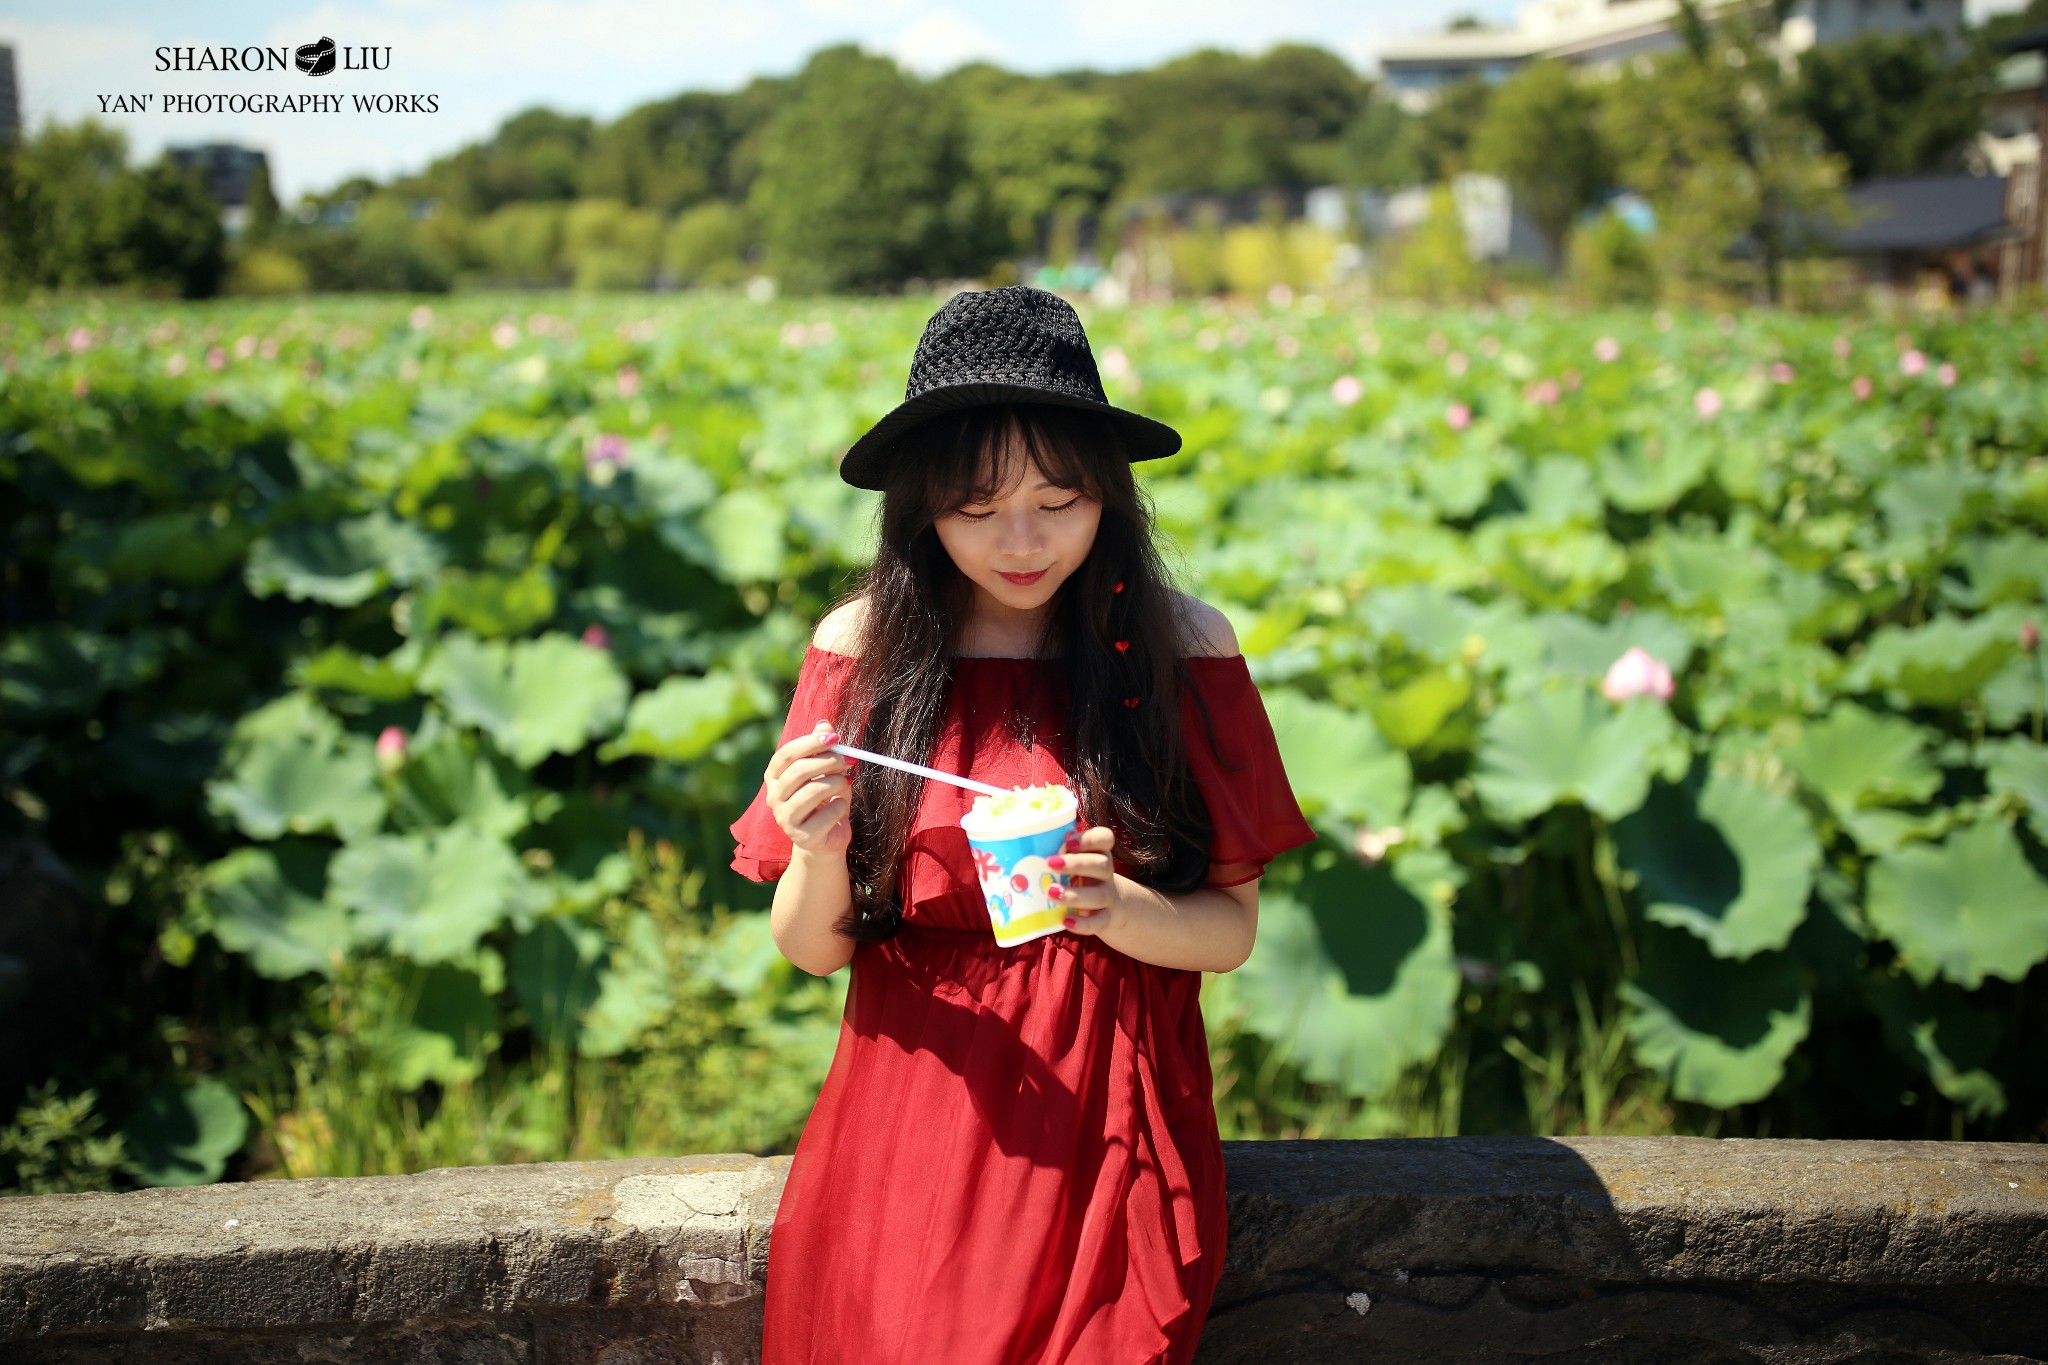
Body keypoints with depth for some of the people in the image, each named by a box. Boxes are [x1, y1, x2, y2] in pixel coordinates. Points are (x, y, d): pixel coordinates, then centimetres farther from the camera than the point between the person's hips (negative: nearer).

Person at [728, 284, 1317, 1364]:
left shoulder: (1180, 648, -6)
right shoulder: (864, 647, -4)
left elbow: (1231, 930, -1)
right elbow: (814, 949, 1)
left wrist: (1117, 910, -21)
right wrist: (820, 854, -20)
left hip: (1110, 1136, -1)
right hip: (907, 1126, 1)